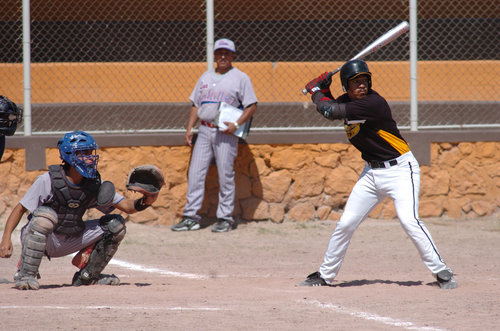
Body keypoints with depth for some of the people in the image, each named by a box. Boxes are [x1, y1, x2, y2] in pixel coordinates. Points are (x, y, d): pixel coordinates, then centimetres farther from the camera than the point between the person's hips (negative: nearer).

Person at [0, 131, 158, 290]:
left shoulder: (95, 184, -3)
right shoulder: (48, 180, -17)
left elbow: (127, 206, -6)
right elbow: (20, 209, -15)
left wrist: (144, 202, -28)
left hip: (69, 242, 5)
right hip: (38, 239, -5)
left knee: (116, 224, -4)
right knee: (45, 214, -38)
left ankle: (87, 276, 10)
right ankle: (25, 275, -28)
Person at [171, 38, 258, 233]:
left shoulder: (240, 78, 2)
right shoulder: (206, 77, 18)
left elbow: (251, 106, -2)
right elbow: (196, 105, 20)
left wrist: (236, 124, -15)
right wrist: (189, 128, 9)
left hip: (225, 132, -5)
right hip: (204, 130, 5)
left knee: (225, 176, -4)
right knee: (195, 173, -1)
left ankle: (225, 218, 3)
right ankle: (190, 217, 2)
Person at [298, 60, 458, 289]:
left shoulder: (373, 103, -24)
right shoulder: (347, 101, 1)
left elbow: (329, 111, -25)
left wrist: (316, 91, -6)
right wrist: (323, 90, 4)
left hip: (400, 169, -8)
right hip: (372, 172, 8)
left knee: (408, 220, -23)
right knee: (345, 225, 6)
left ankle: (441, 272, -14)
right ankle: (325, 275, 19)